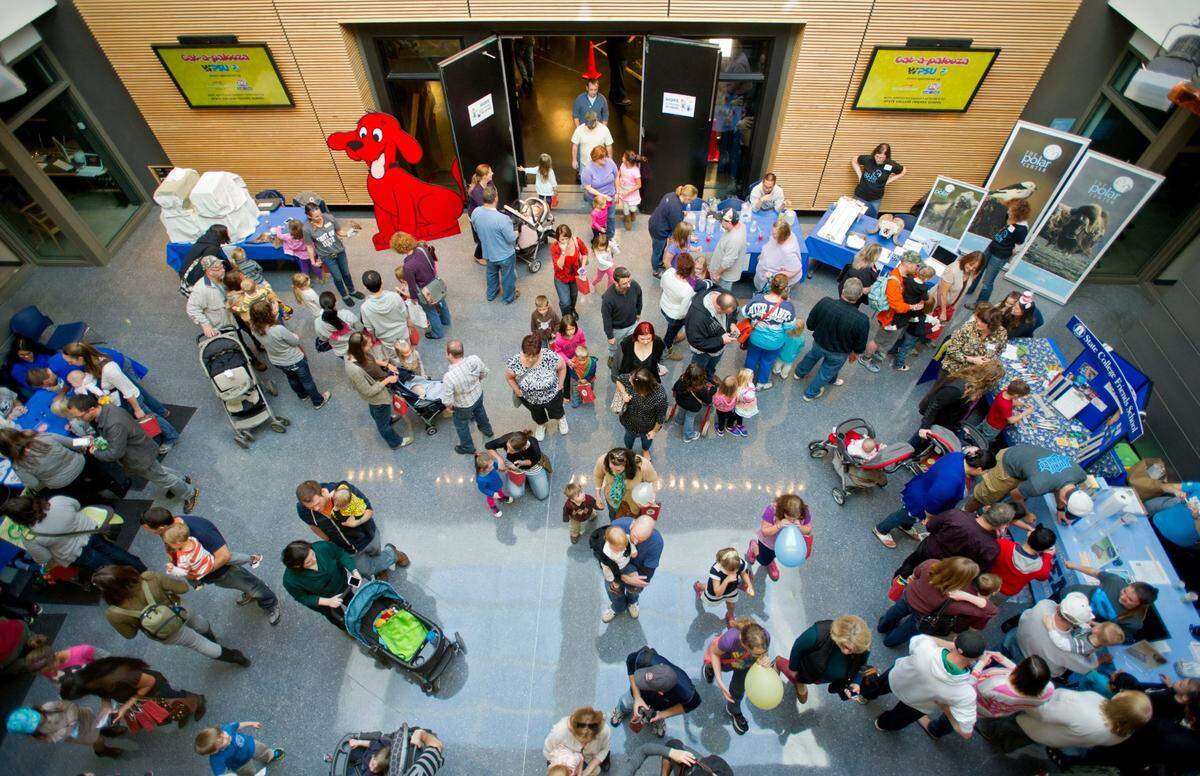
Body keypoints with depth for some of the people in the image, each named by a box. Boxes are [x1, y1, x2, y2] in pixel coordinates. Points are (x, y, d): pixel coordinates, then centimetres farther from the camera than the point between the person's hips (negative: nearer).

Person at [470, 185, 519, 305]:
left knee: (491, 273, 31)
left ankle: (491, 294, 54)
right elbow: (511, 239, -24)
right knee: (507, 276, 22)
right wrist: (516, 232, -2)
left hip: (488, 252, 5)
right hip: (505, 255, -5)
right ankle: (509, 297, 46)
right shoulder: (502, 219, -37)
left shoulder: (475, 212, -19)